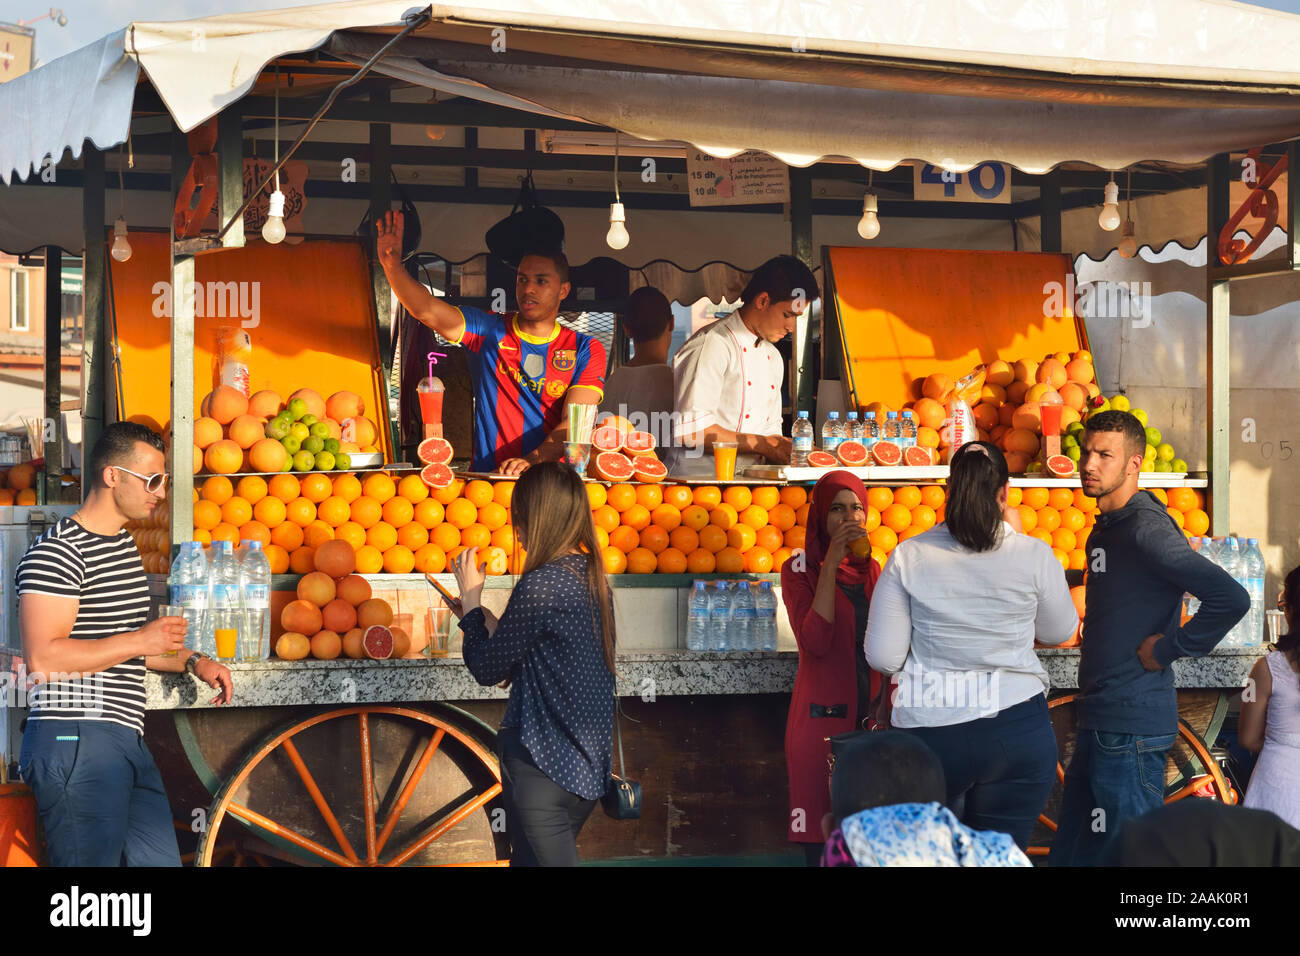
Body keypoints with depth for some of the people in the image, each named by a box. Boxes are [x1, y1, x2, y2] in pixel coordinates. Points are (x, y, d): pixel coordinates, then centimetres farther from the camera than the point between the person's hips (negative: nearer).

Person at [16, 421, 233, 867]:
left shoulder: (124, 544, 20)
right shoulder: (56, 551, -12)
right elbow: (42, 656, -21)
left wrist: (191, 661, 18)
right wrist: (141, 641, -16)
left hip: (126, 739, 10)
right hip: (75, 739, -10)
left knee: (160, 859, 8)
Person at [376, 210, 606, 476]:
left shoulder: (585, 350, 7)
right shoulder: (489, 330, 11)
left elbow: (575, 422, -5)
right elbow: (427, 311, -3)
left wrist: (531, 461, -23)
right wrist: (392, 264, -21)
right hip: (486, 479, 1)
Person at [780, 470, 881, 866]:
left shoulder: (871, 570, 12)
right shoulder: (800, 569, -2)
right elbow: (815, 642, -17)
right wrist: (831, 562, -17)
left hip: (870, 714, 4)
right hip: (821, 717, -4)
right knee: (821, 830, -4)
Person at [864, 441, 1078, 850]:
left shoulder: (908, 557, -5)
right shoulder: (1032, 556, -5)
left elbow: (882, 658, -3)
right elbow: (1059, 632, 13)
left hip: (928, 732, 0)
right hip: (1017, 732, 0)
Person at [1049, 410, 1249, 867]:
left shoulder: (1147, 529, -17)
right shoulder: (1105, 528, 14)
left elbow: (1231, 598, -28)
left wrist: (1169, 649, -17)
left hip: (1131, 726, -10)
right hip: (1099, 722, 10)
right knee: (1071, 852, 14)